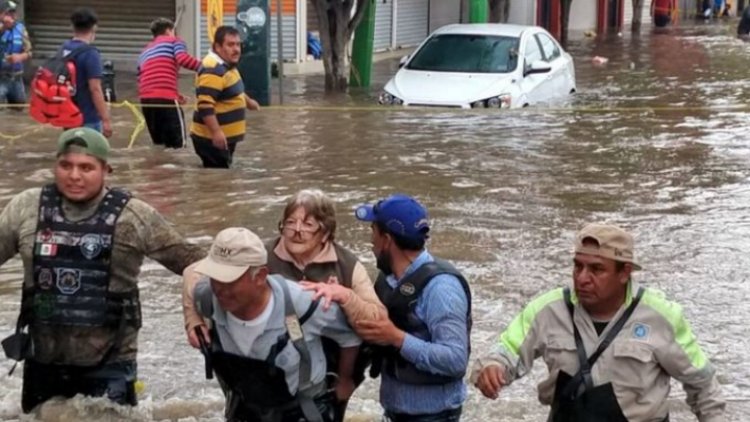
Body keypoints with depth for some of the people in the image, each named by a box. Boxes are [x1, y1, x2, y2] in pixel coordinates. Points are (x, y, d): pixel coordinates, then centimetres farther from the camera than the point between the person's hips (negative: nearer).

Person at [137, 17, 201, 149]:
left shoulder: (145, 52, 32)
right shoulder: (174, 41, 14)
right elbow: (183, 59, -8)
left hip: (145, 98, 6)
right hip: (166, 97, -6)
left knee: (158, 144, 16)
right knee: (177, 144, -5)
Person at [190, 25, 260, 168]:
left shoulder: (226, 64, 11)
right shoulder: (213, 70, -23)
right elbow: (205, 105, -30)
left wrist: (247, 100, 42)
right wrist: (216, 132, -33)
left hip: (226, 136, 11)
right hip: (211, 138, -11)